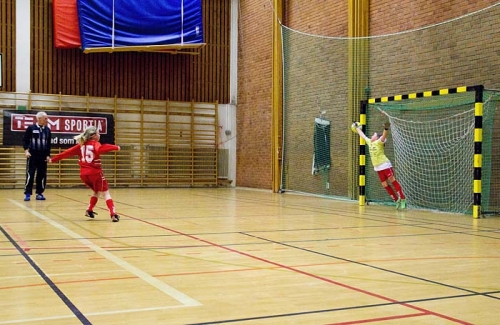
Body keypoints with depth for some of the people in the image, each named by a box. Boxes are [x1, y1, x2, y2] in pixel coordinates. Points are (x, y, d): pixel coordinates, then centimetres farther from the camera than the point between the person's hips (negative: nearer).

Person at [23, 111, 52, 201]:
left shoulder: (47, 130, 8)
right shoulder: (31, 128, -3)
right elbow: (25, 140, -1)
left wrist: (48, 155, 7)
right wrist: (26, 150, -14)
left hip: (43, 157, 4)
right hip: (32, 156, -4)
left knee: (42, 175, 6)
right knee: (30, 175, -6)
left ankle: (39, 193, 15)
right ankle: (28, 194, 1)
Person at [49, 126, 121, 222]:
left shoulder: (81, 145, 15)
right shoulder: (95, 144, -3)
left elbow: (67, 152, 16)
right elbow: (100, 149, -27)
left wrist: (53, 159, 23)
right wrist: (115, 147, -29)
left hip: (84, 174, 6)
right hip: (95, 173, -6)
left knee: (96, 192, 28)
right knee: (105, 193, -3)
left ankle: (89, 210, 23)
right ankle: (113, 214, -17)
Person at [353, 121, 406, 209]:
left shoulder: (379, 142, -7)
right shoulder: (369, 142, 12)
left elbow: (383, 136, -27)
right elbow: (363, 135, 26)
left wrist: (386, 129, -46)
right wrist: (357, 128, 38)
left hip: (385, 165, -7)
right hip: (378, 168, 7)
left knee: (393, 181, -10)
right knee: (385, 185, 3)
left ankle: (403, 199, -8)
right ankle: (397, 200, 12)